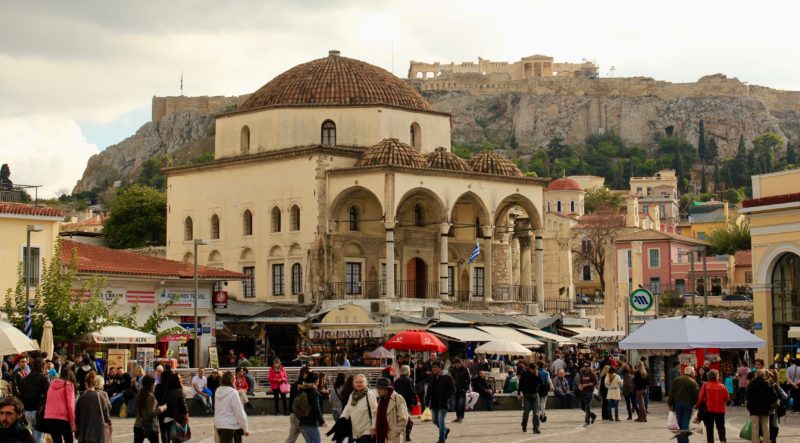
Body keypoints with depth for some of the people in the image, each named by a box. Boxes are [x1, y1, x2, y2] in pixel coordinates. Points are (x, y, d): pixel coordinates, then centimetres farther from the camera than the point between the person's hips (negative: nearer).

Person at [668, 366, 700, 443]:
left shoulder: (676, 380, 5)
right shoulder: (693, 382, -7)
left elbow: (671, 393, 4)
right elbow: (696, 395, -9)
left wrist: (670, 404, 5)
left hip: (677, 403, 3)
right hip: (688, 404, -3)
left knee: (679, 423, 11)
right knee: (685, 423, -1)